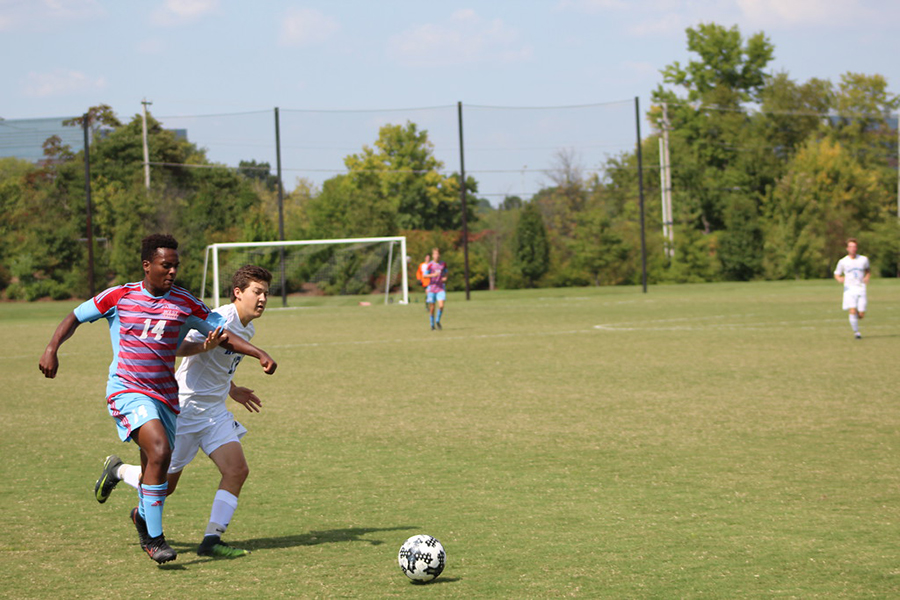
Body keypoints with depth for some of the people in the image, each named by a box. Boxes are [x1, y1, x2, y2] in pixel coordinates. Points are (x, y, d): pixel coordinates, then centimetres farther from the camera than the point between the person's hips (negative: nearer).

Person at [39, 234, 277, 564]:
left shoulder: (184, 302, 3)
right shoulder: (119, 297, -2)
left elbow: (224, 335, 6)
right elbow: (75, 317, 8)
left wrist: (260, 354, -6)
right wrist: (52, 348, -7)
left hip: (166, 394, 4)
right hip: (127, 390, -4)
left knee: (157, 469, 10)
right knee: (160, 451, -26)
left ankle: (143, 515, 47)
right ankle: (154, 539, -17)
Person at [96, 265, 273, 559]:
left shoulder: (247, 329, 10)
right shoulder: (219, 319, -19)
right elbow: (177, 347, -26)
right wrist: (204, 345, -43)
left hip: (215, 411, 8)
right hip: (185, 409, -8)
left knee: (237, 470, -12)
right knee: (164, 484, 3)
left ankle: (211, 540, -9)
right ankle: (118, 470, 32)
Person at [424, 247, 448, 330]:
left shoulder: (443, 264, 5)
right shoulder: (430, 265, -4)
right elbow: (425, 275, -4)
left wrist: (445, 278, -2)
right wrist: (433, 275, -20)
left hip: (441, 288, 2)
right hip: (432, 288, -2)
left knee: (441, 305, -16)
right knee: (432, 307, 2)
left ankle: (438, 321, 8)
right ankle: (432, 324, 19)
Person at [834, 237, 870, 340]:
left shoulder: (863, 259, 6)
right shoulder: (843, 261, 1)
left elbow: (868, 270, 24)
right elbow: (836, 274, 11)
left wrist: (867, 277, 2)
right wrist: (839, 279, -13)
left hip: (861, 289, 1)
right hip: (849, 289, -1)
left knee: (861, 314, -5)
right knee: (853, 311, -19)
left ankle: (855, 320, 32)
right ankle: (856, 332, -4)